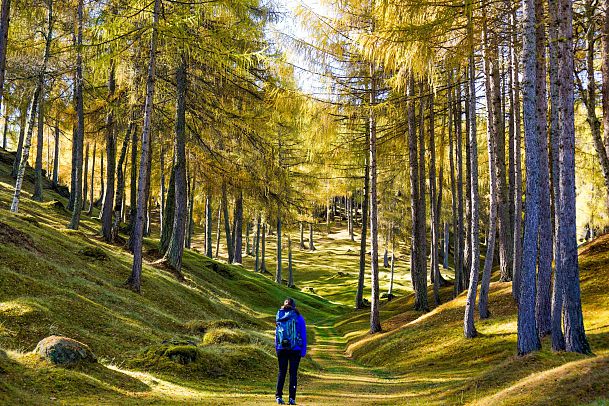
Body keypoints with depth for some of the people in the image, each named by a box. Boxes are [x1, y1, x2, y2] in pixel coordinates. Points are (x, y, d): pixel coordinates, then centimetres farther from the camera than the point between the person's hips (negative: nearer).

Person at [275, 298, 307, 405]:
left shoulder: (279, 317, 3)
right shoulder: (298, 317, -3)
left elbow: (276, 334, 6)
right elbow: (303, 335, -2)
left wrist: (277, 349, 12)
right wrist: (303, 352, 3)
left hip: (281, 349, 2)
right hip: (295, 350, -2)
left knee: (281, 372, 11)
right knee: (293, 373, 3)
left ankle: (278, 396, 5)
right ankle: (292, 398, 0)